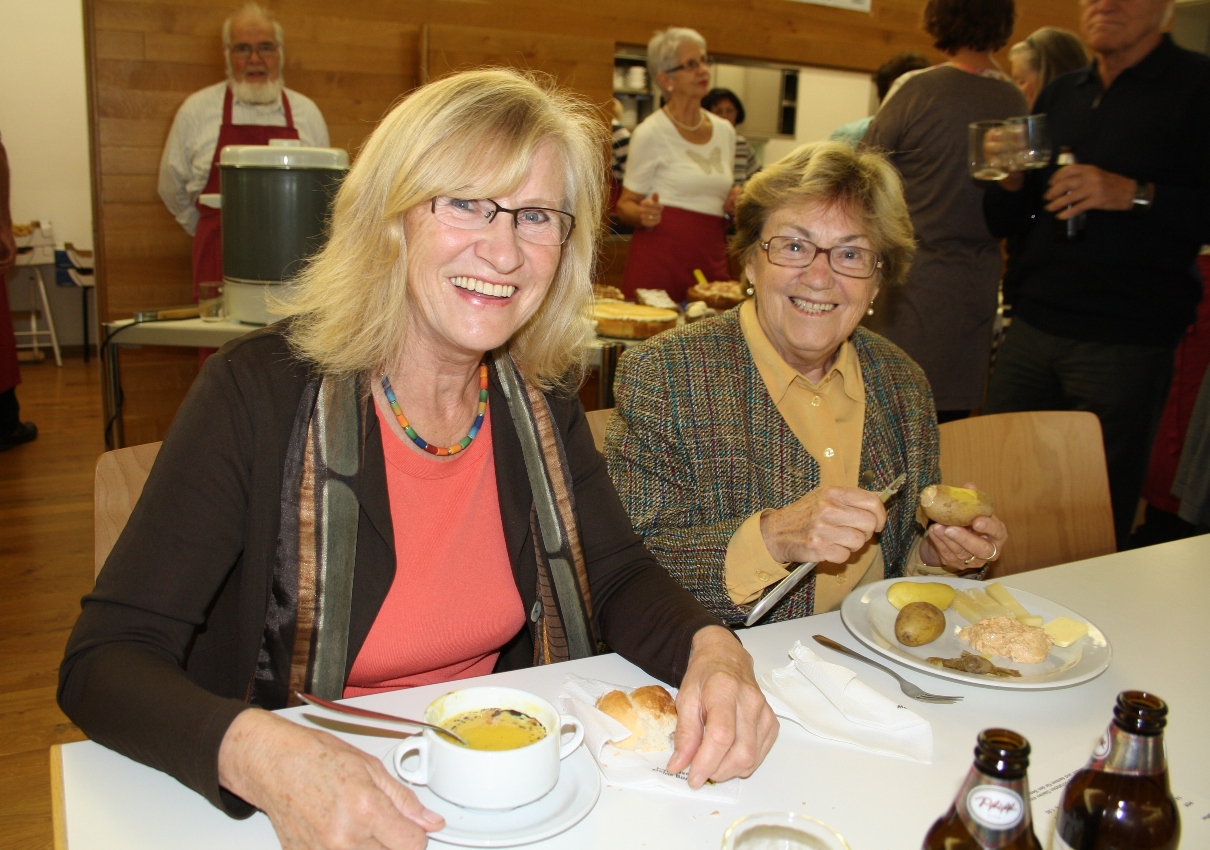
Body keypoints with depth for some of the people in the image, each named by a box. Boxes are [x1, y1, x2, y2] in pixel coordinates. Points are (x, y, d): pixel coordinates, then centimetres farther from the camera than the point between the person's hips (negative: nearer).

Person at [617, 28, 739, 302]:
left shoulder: (725, 130, 13)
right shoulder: (651, 132, -4)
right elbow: (625, 204, -1)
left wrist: (733, 204, 3)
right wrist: (644, 214, -22)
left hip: (711, 258, 5)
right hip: (660, 257, -5)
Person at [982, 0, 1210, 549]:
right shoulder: (1058, 97, 16)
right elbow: (1005, 224, 17)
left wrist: (1134, 195, -22)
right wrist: (1010, 181, -3)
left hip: (1126, 343, -5)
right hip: (1031, 329, 5)